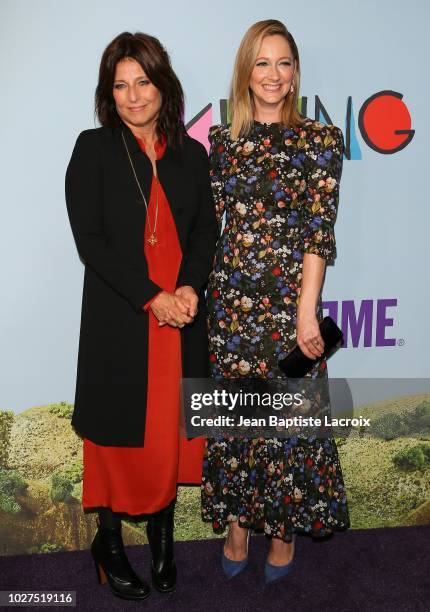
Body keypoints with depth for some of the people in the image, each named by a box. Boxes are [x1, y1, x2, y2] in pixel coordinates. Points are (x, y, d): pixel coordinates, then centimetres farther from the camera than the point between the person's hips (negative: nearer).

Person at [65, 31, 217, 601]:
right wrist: (151, 296, -15)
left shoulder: (191, 153, 10)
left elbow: (207, 229, 8)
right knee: (120, 434, 8)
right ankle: (109, 542, 28)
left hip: (182, 318, 3)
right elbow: (90, 238, -8)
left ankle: (162, 536, 32)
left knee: (171, 431, 11)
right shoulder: (94, 149, 0)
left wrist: (191, 286, -11)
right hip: (118, 320, -3)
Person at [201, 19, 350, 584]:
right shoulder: (223, 140, 9)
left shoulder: (321, 140, -1)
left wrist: (307, 310, -13)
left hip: (289, 298, -3)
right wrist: (196, 289, 4)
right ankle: (238, 522, 31)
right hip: (229, 297, 3)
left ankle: (285, 528, 29)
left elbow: (320, 230, -8)